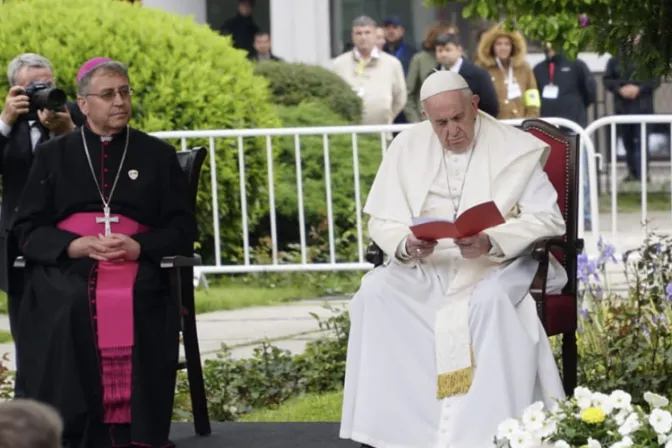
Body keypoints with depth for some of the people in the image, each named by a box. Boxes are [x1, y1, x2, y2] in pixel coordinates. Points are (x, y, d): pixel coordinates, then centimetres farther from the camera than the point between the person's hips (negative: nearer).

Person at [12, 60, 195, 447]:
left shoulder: (158, 155, 16)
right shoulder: (53, 155, 16)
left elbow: (182, 229, 10)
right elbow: (28, 229, 9)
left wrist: (139, 247, -11)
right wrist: (75, 246, -12)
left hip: (137, 270, 0)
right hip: (66, 270, 0)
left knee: (133, 308, -34)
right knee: (70, 308, -34)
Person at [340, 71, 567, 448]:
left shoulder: (515, 149, -5)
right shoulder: (408, 147, 5)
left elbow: (548, 219, -10)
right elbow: (382, 221, 4)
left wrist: (490, 242, -27)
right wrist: (406, 246, -21)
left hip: (497, 265, -3)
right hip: (426, 266, 3)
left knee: (491, 301, -37)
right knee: (374, 295, -24)